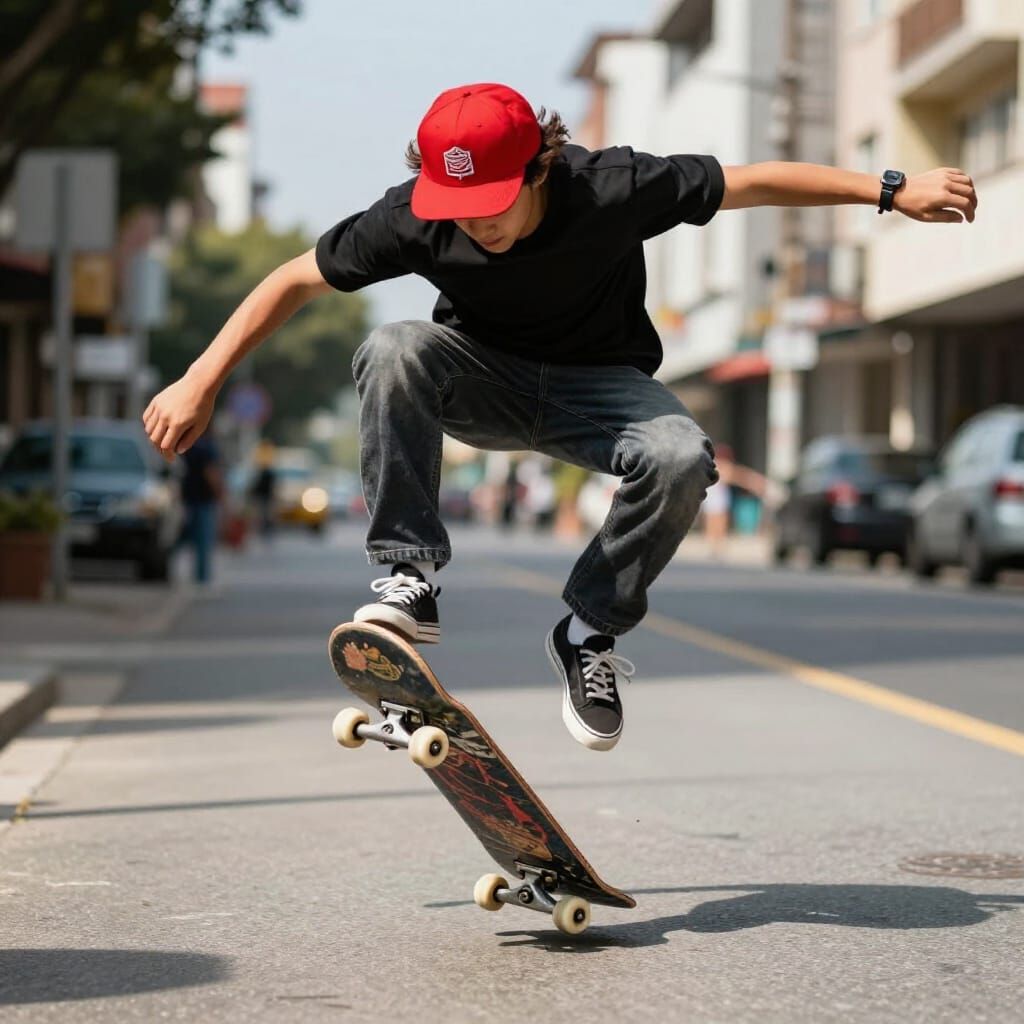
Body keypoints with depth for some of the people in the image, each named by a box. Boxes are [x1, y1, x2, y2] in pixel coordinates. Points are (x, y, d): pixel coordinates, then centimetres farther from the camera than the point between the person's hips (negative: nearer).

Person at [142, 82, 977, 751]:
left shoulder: (613, 188, -27)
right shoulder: (413, 218, -23)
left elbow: (755, 182, -17)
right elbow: (297, 280, -12)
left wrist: (892, 192, -15)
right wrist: (201, 384, -15)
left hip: (599, 384, -1)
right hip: (483, 383, 1)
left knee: (682, 459, -33)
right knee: (393, 352, -32)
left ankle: (589, 634, -11)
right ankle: (409, 581, -27)